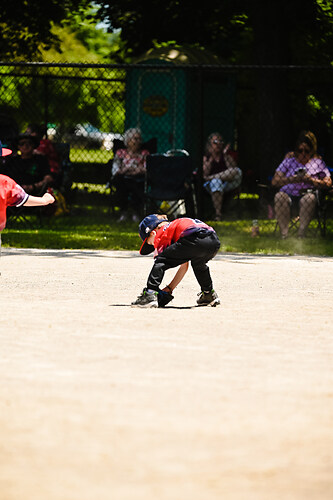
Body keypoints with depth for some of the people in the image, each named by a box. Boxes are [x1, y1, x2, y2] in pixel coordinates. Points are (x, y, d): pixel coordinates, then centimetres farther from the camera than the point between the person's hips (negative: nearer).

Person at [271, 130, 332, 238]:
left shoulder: (317, 162, 12)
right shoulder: (290, 160, 11)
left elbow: (328, 183, 4)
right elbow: (274, 182, 1)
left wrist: (311, 180, -13)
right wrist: (294, 179, -15)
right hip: (288, 193, 1)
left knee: (310, 198, -37)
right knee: (279, 196, -34)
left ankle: (301, 234, -38)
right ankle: (284, 234, -36)